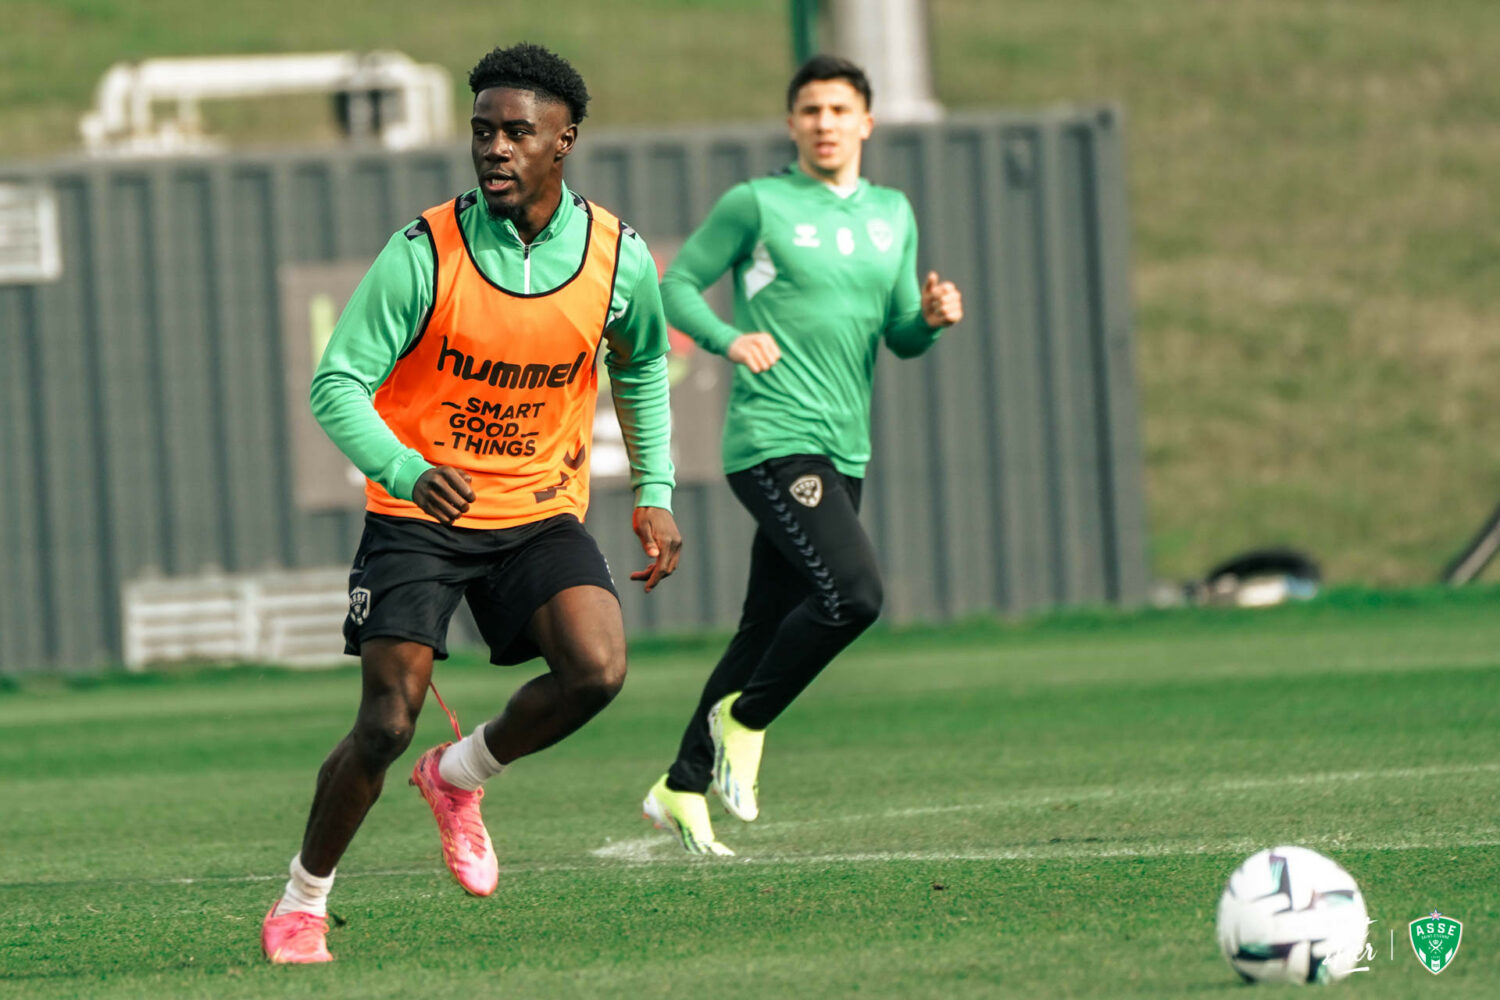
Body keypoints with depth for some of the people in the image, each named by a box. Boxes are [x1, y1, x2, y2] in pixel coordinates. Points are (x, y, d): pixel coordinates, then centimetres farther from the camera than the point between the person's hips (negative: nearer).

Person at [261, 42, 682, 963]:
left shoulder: (617, 257, -6)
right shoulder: (425, 254, -15)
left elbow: (642, 369, 16)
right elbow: (338, 384, -16)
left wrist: (654, 494, 8)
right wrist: (406, 470, -34)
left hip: (541, 515, 3)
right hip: (419, 517, -3)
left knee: (598, 669, -22)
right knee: (387, 725, -10)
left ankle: (461, 776, 7)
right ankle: (303, 900, 13)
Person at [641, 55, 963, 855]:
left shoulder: (893, 215, 15)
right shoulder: (756, 204, -2)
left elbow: (901, 337, 17)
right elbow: (675, 286, 1)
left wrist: (931, 318, -6)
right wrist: (729, 339, -18)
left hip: (843, 452, 7)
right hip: (772, 438, -7)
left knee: (768, 628, 10)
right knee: (853, 592, -23)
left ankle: (682, 786, 21)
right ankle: (744, 720, -4)